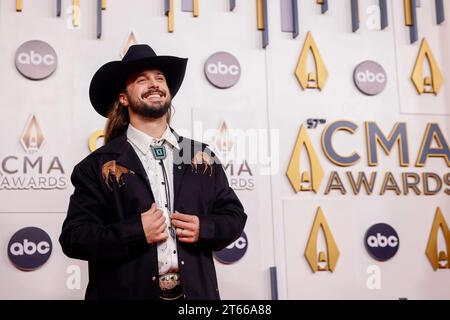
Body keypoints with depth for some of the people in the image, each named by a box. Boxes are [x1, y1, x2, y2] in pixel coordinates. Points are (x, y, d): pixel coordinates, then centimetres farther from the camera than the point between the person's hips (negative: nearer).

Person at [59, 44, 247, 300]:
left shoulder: (202, 156, 6)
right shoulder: (98, 165, -3)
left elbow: (234, 214, 10)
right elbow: (74, 236, -7)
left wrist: (204, 229, -10)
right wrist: (135, 232, -19)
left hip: (196, 292, 3)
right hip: (128, 292, -3)